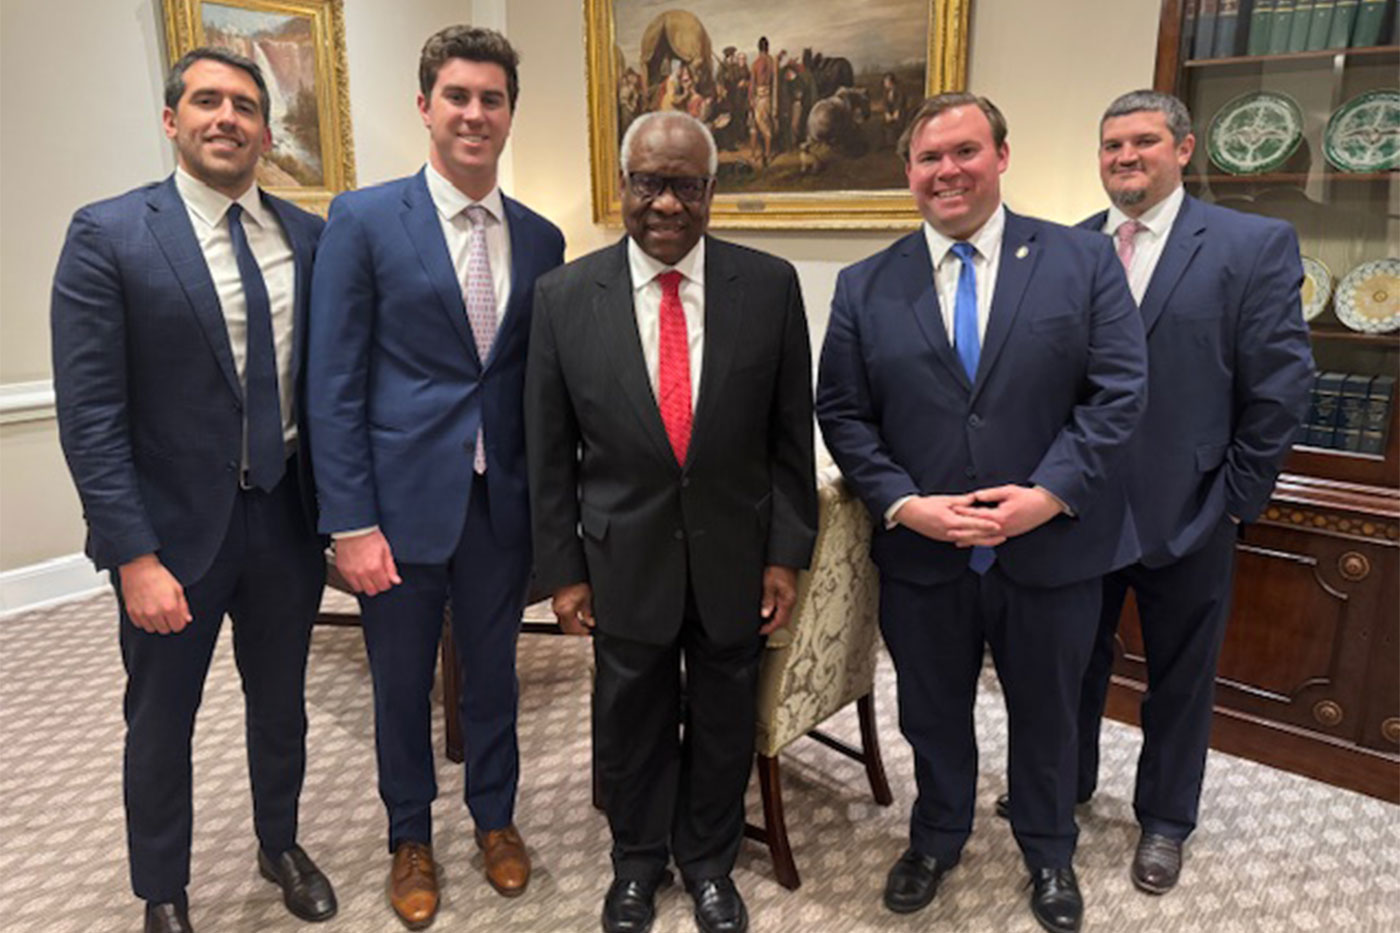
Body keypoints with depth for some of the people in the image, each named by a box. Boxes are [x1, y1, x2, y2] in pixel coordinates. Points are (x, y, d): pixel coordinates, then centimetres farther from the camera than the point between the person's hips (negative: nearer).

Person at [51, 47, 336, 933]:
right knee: (161, 724, 15)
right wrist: (135, 556, -18)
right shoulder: (107, 234, -9)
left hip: (288, 516, 3)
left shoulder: (311, 236, 1)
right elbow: (90, 416, -13)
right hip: (176, 526, -3)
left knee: (281, 701, 21)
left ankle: (281, 844, 46)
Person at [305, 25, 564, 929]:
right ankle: (411, 836, 39)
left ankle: (496, 817, 42)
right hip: (401, 500, -2)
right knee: (402, 685, 15)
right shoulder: (363, 219, -6)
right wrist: (352, 521, -12)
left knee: (494, 671, 18)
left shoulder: (542, 239, 4)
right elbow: (335, 383, -8)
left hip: (503, 504, 3)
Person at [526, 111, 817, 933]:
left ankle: (709, 858, 44)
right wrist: (562, 568, -1)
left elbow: (791, 433, -3)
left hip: (735, 555, 1)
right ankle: (637, 858, 45)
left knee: (724, 719, 18)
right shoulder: (565, 295, -8)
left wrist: (786, 553, -3)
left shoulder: (770, 285, -8)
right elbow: (549, 450, -2)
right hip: (624, 557, 0)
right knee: (630, 719, 18)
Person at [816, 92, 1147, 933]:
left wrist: (1049, 494, -18)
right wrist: (904, 504, -14)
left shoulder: (1084, 260, -3)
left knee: (1047, 713, 20)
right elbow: (843, 416, -1)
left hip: (1052, 549, 0)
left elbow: (1120, 390, -7)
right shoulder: (865, 287, 0)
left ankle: (1050, 853, 46)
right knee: (933, 714, 20)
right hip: (921, 555, 1)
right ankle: (937, 839, 47)